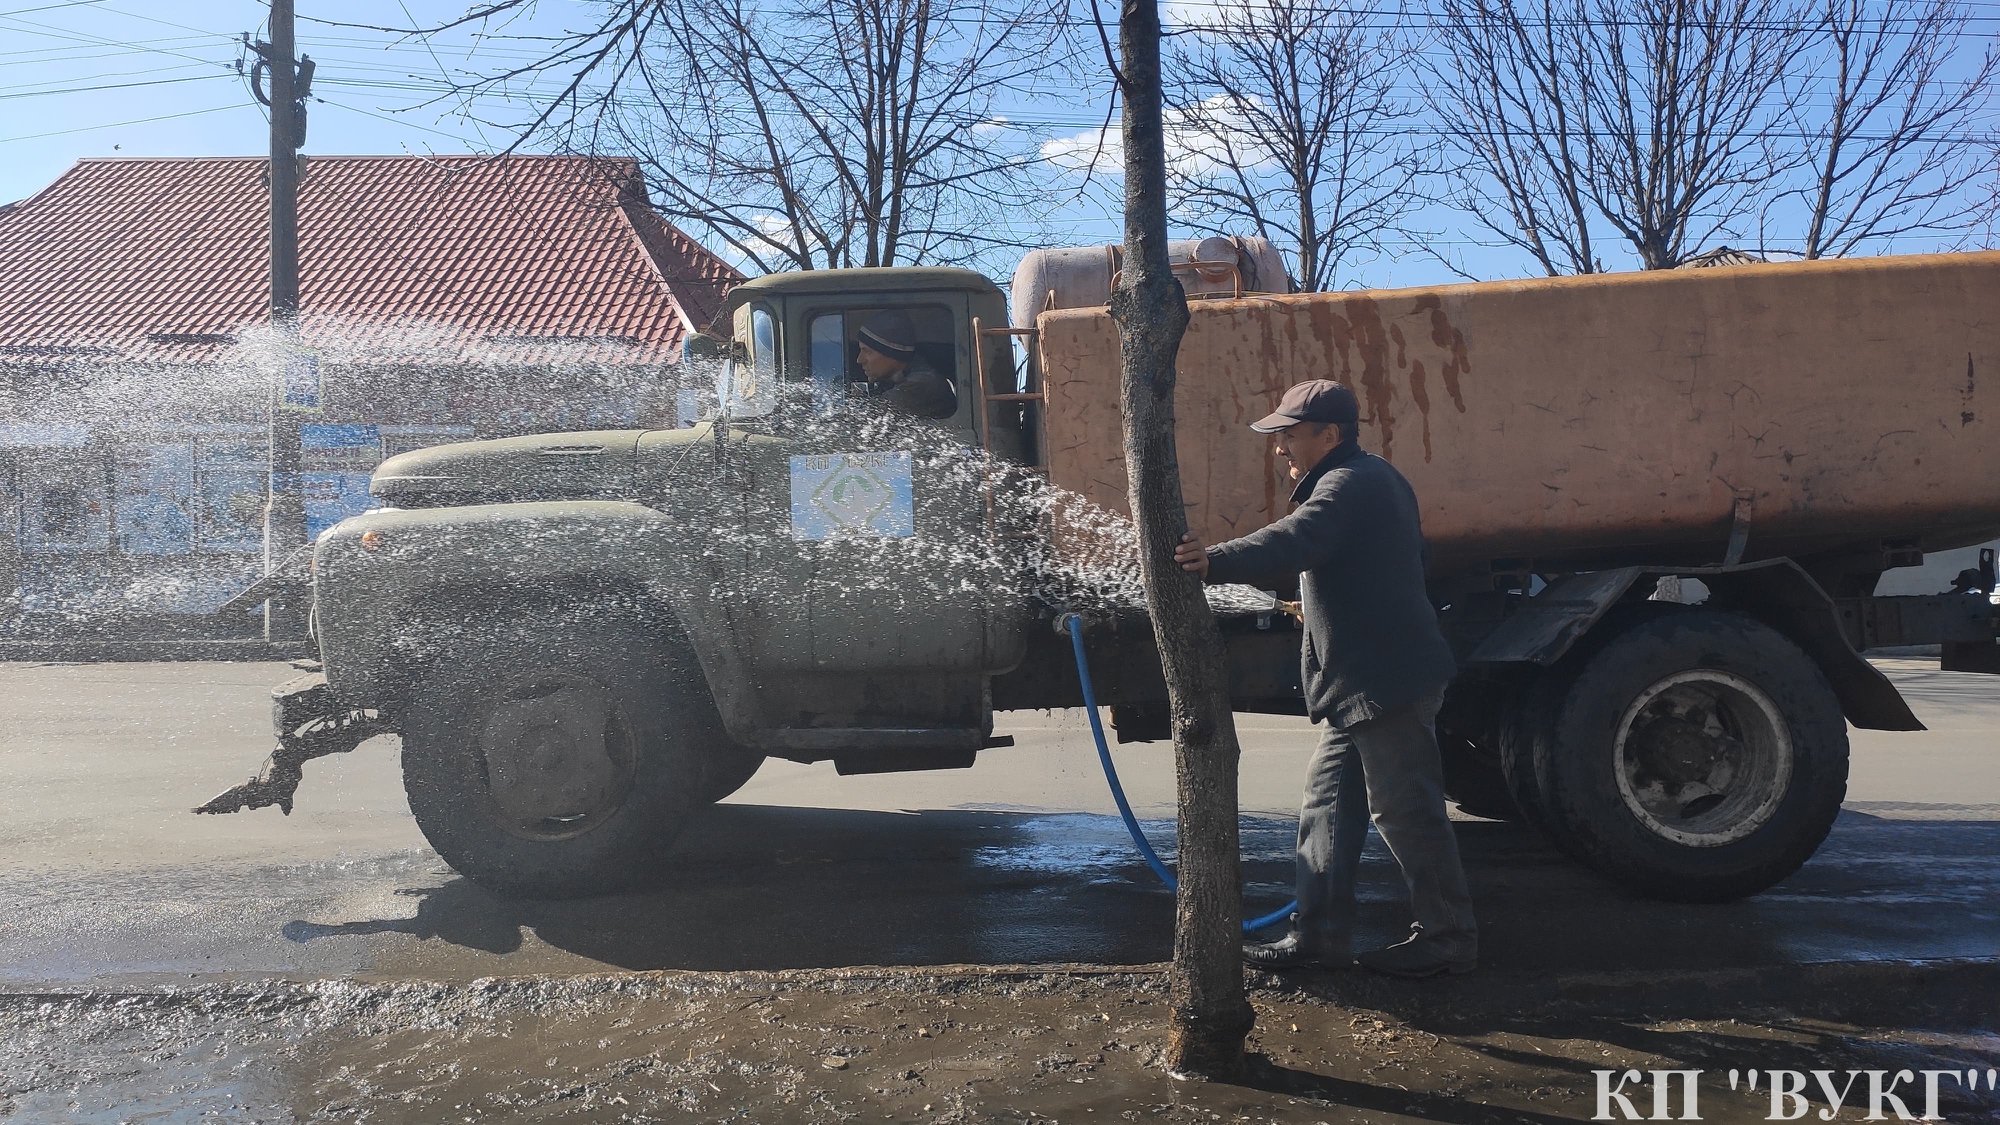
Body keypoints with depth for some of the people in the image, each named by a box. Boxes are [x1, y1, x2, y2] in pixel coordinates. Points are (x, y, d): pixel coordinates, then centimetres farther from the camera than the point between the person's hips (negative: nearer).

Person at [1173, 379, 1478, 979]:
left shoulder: (1351, 484, -17)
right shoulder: (1368, 479, 17)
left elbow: (1294, 542, -36)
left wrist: (1216, 561, -48)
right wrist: (1318, 603, 28)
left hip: (1386, 680, -11)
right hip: (1366, 683, 11)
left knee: (1406, 811, 0)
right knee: (1327, 804, 11)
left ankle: (1448, 936, 13)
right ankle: (1319, 933, 16)